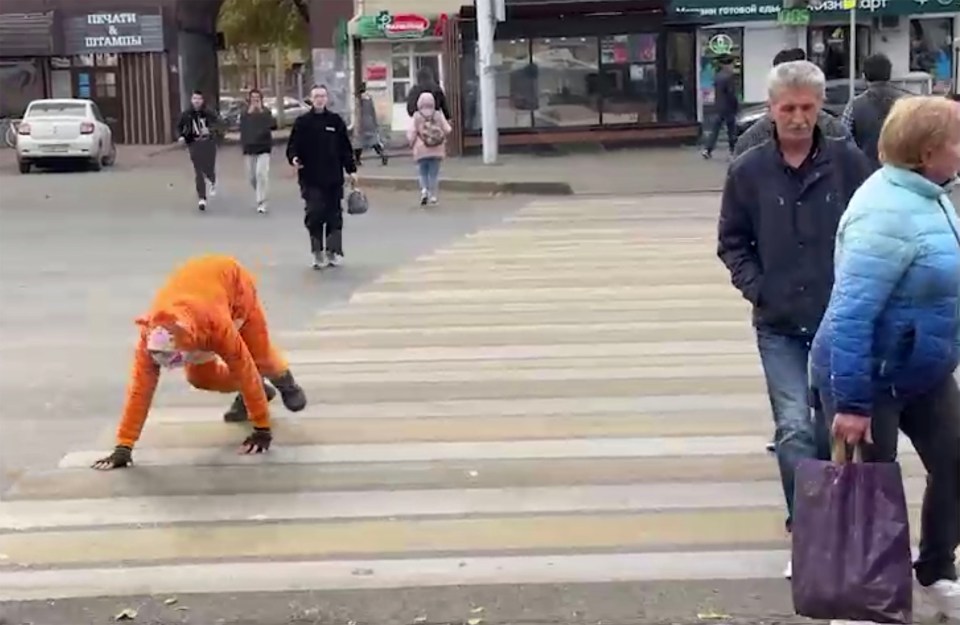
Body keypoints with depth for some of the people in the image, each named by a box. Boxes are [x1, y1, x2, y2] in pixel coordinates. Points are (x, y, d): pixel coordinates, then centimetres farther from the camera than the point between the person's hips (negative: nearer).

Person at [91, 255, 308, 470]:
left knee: (260, 358, 2)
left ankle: (286, 384, 38)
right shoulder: (152, 335, -36)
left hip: (233, 280, -3)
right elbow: (140, 387, -32)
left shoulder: (217, 325, -46)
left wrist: (262, 429, -31)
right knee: (199, 377, -4)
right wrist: (123, 447, -34)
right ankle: (253, 393, 23)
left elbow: (245, 370, -37)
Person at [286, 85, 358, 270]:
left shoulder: (335, 121, 6)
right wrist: (294, 158, -18)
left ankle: (333, 251, 16)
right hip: (310, 178, -1)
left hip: (333, 178, 2)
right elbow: (293, 146, 3)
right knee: (314, 214, -7)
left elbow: (345, 148, 8)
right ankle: (318, 253, 2)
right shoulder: (302, 122, 2)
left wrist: (351, 170, 5)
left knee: (334, 215, 5)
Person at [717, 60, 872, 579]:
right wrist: (757, 288, -5)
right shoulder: (749, 171, -1)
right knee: (795, 428, -9)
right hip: (779, 326, 0)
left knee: (834, 428, 11)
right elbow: (732, 243, 8)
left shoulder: (848, 163, -3)